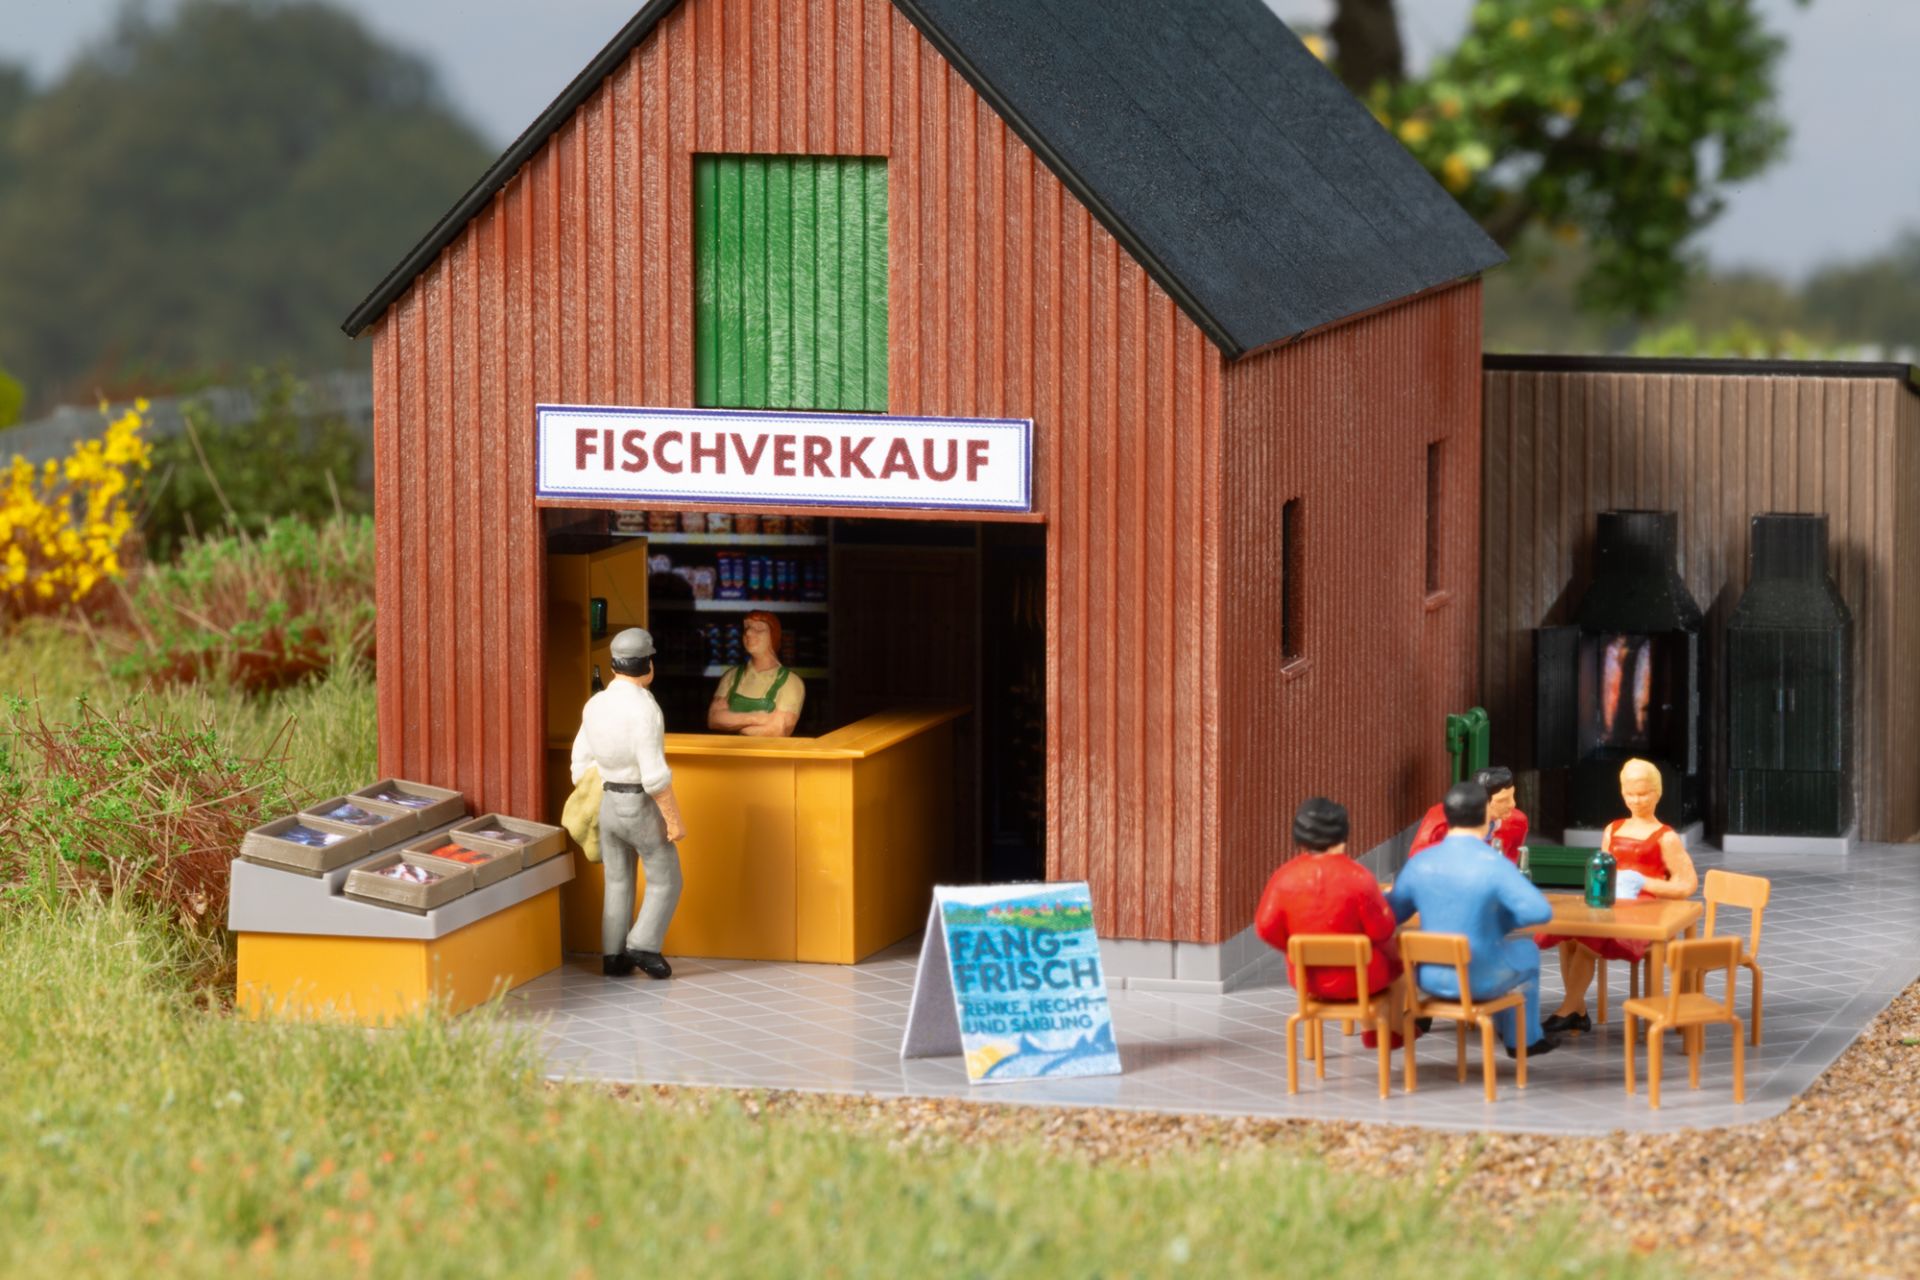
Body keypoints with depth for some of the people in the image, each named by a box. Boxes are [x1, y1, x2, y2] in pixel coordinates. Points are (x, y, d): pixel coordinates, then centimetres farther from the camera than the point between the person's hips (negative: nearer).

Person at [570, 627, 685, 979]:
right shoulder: (644, 709, -21)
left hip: (607, 804, 6)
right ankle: (643, 945, -2)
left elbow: (582, 764, 7)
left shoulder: (595, 705, 1)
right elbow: (654, 774, -23)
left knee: (617, 883, 15)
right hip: (643, 806, -6)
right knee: (665, 880, 8)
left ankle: (614, 956, 12)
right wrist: (674, 819, -17)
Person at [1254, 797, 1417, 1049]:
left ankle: (1372, 1028, 47)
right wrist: (1393, 952, 9)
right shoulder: (1357, 876, -20)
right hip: (1356, 978, -4)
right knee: (1396, 964, 31)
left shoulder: (1285, 877, -11)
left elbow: (1266, 928, -7)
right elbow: (1382, 930, -14)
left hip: (1305, 978, 4)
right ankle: (1393, 1032, 46)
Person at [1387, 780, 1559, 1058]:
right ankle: (1523, 1039, 45)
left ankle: (1505, 1029, 56)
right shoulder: (1494, 865, -19)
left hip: (1431, 979, 4)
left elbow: (1391, 913, 6)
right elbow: (1541, 912, -22)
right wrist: (1503, 921, -2)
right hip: (1480, 981, -4)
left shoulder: (1419, 863, -7)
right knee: (1526, 951, 29)